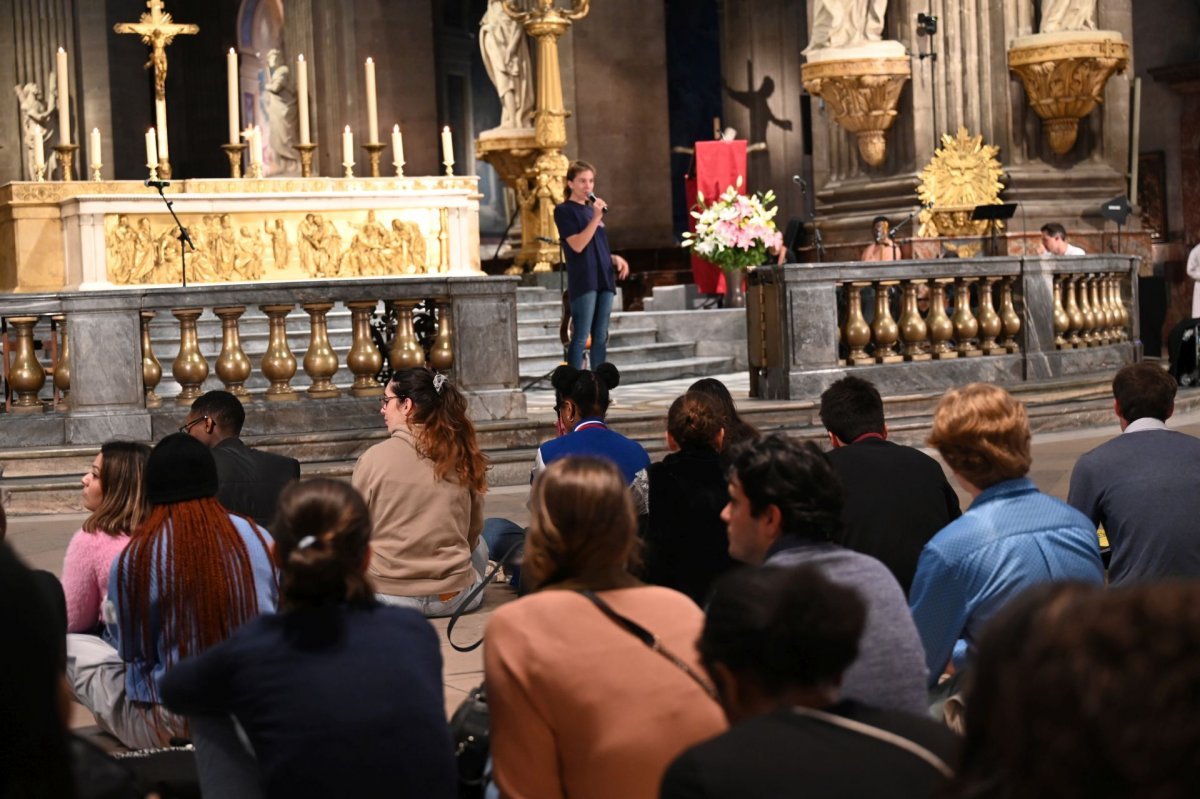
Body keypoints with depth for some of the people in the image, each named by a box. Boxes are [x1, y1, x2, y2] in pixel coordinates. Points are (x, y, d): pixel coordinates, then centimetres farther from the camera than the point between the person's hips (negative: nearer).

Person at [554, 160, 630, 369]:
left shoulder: (592, 209, 17)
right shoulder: (564, 210, -4)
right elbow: (578, 245, -16)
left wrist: (614, 258, 5)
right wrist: (596, 217, -19)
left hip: (603, 279, 7)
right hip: (583, 281, -7)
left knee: (601, 337, 7)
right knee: (581, 336, -10)